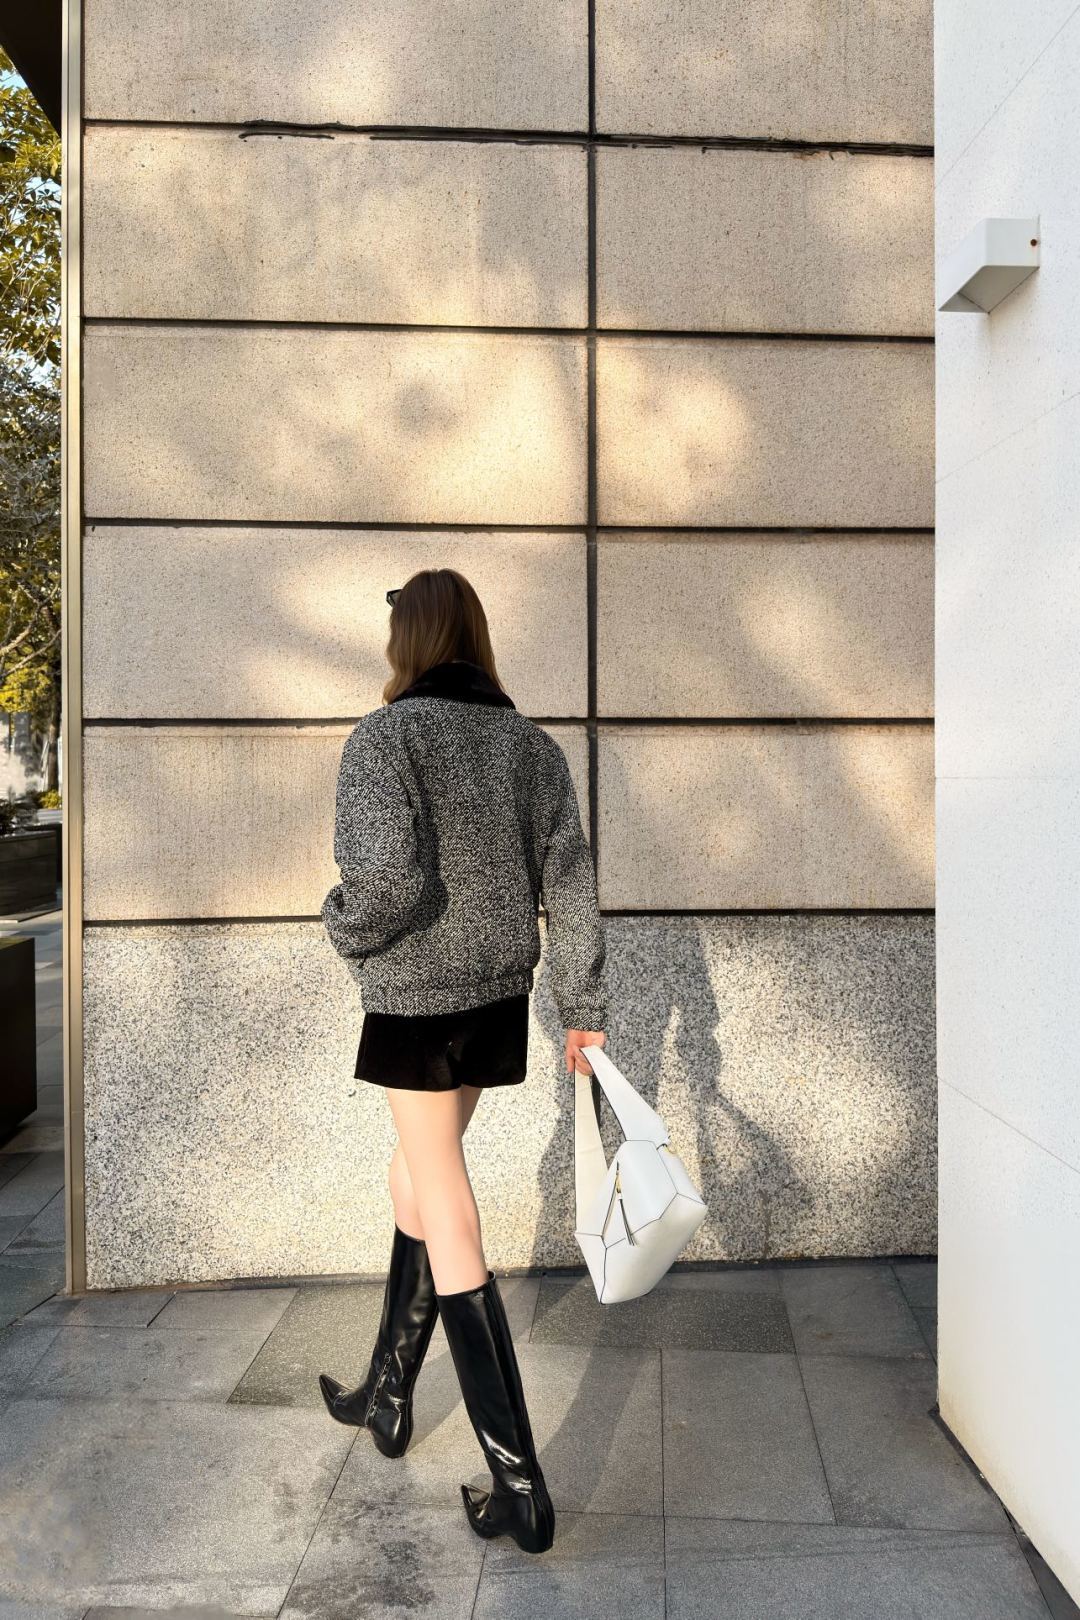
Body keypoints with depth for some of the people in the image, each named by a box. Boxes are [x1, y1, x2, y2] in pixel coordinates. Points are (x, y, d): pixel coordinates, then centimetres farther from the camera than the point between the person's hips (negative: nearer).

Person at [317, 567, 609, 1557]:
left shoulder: (384, 738, -13)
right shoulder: (535, 745, 5)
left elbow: (389, 878, -26)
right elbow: (570, 883, 3)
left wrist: (346, 928, -4)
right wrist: (583, 1008, 7)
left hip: (416, 997, -6)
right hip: (500, 994, 7)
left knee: (446, 1216, 2)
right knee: (416, 1172, 24)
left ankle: (518, 1485, 8)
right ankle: (388, 1393, 40)